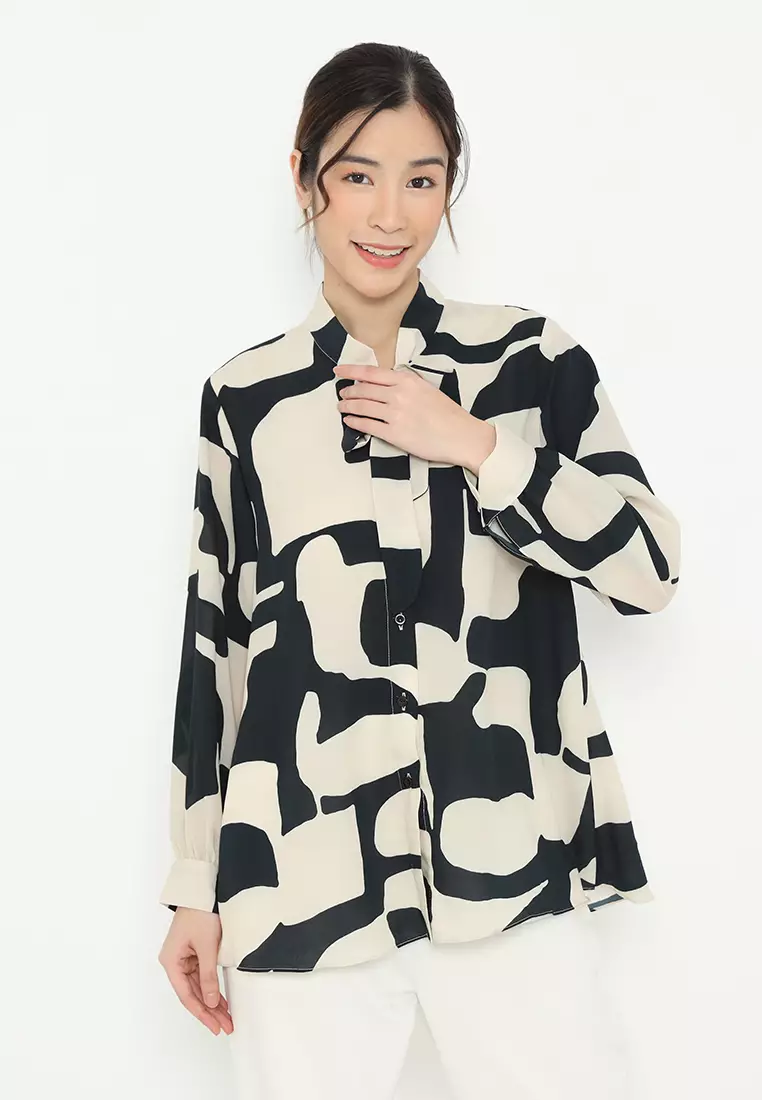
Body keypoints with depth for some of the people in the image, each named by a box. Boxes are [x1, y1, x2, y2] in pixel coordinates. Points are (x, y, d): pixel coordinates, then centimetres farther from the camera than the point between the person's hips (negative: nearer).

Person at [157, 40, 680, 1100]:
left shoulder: (531, 358, 4)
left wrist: (473, 446, -9)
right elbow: (215, 643, 8)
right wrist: (197, 888, 10)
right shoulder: (247, 398, 5)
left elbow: (649, 565, 0)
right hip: (303, 877, 1)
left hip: (512, 865, 0)